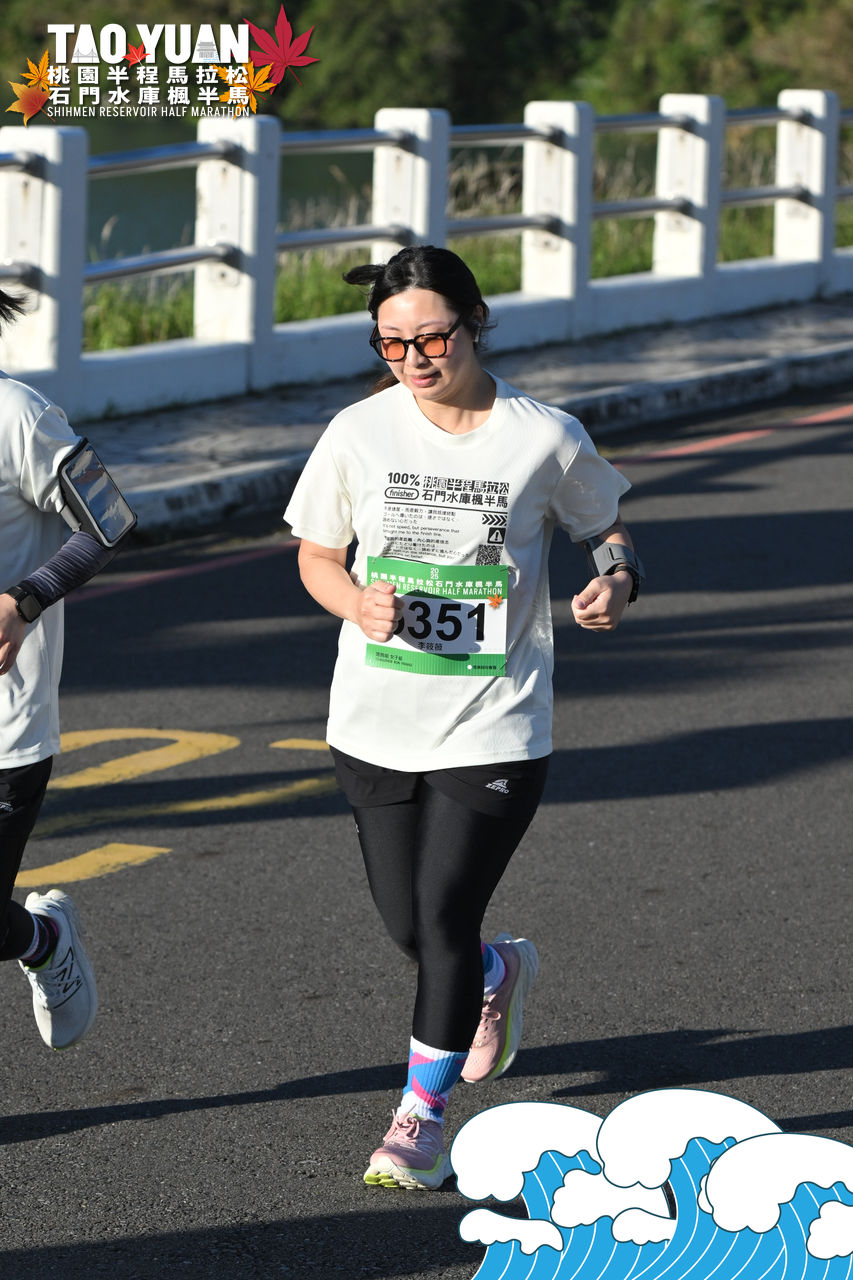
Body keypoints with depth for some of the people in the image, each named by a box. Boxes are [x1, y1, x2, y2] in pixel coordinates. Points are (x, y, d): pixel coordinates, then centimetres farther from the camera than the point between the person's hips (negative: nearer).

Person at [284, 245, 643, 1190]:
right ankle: (496, 974, 46)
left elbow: (607, 528, 9)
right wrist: (355, 601, -13)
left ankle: (422, 1111, 12)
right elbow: (316, 553, 8)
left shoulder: (546, 438, -7)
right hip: (377, 723, 3)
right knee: (406, 924, 11)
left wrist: (616, 581, -13)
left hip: (495, 728, -3)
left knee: (444, 916, -7)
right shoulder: (359, 434, -3)